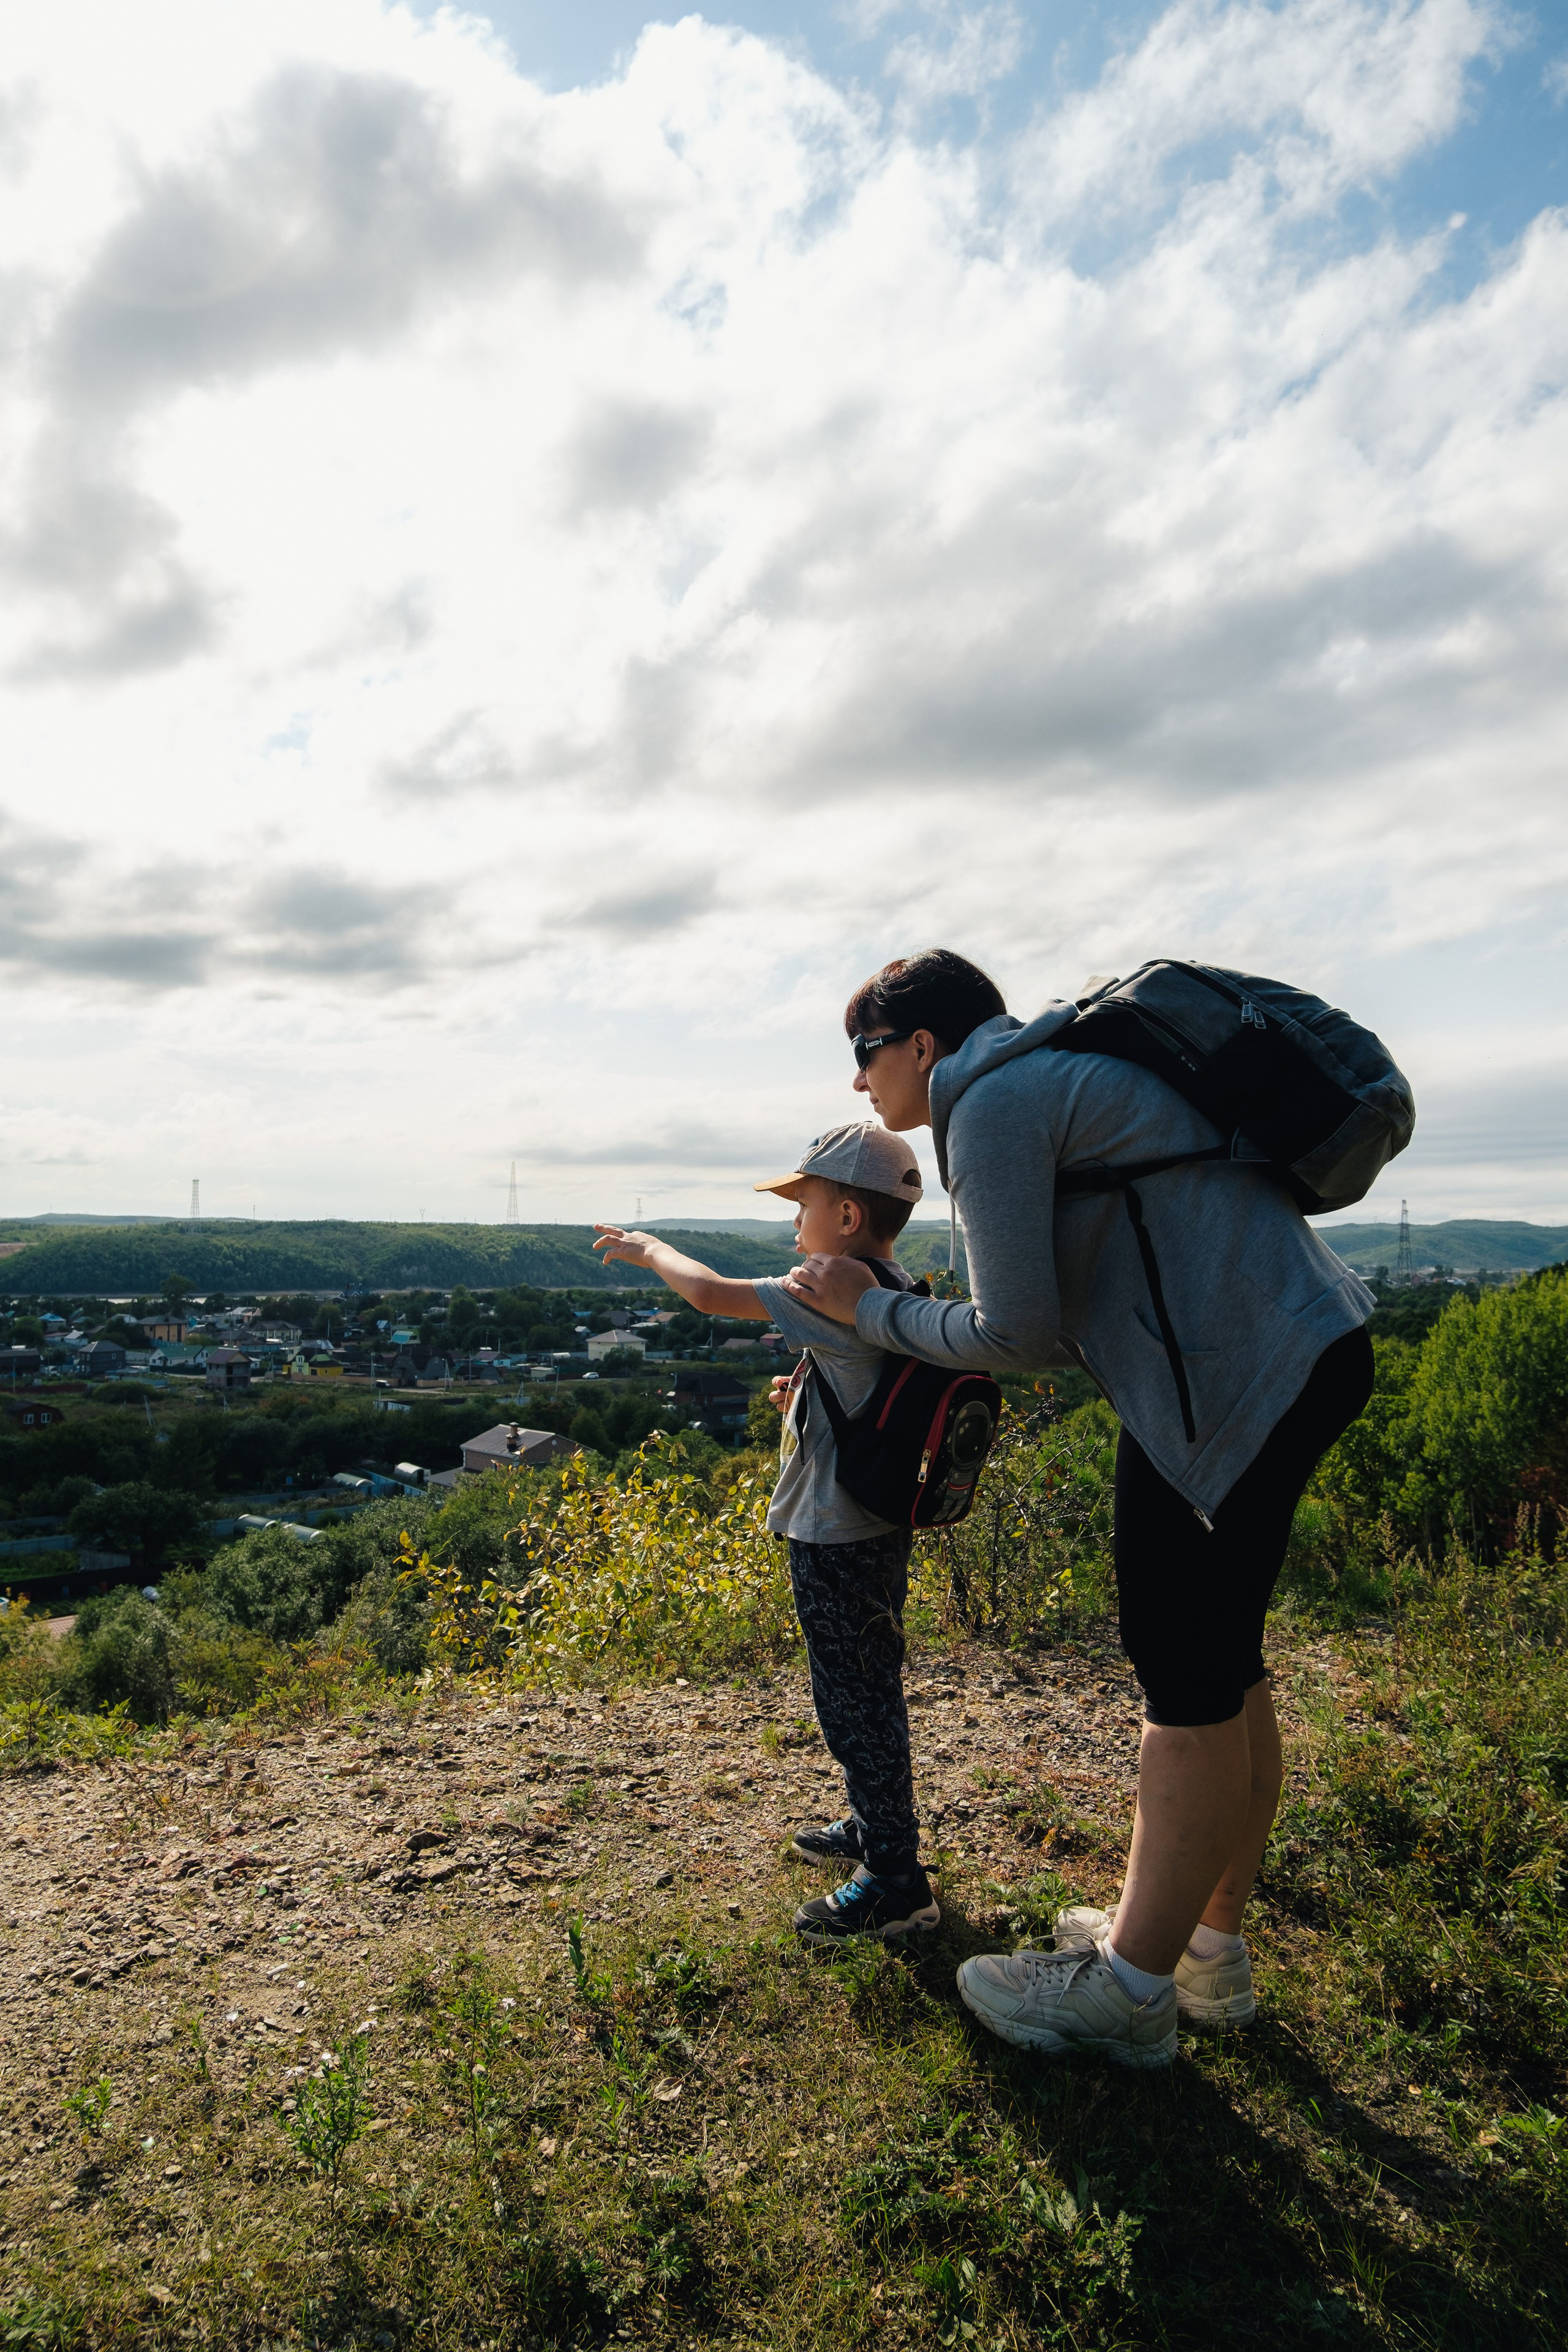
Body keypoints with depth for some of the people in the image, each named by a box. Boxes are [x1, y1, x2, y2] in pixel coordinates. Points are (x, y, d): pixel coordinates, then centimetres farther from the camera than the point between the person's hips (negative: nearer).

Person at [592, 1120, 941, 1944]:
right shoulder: (893, 1290, 7)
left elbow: (711, 1293, -22)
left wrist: (648, 1248, -4)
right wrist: (810, 1395, 10)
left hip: (839, 1541, -10)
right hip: (869, 1528, 10)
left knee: (856, 1702, 2)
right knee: (862, 1691, 23)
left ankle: (896, 1884, 15)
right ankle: (872, 1826, 40)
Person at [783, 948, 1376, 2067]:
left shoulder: (994, 1103, -10)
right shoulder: (1055, 1076, 21)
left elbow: (1018, 1334, -11)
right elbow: (1070, 1321, 22)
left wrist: (870, 1309, 3)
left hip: (1242, 1372, -10)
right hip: (1302, 1350, 10)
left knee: (1191, 1675, -2)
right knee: (1220, 1662, 16)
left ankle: (1132, 1991, 13)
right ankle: (1210, 1948, 30)